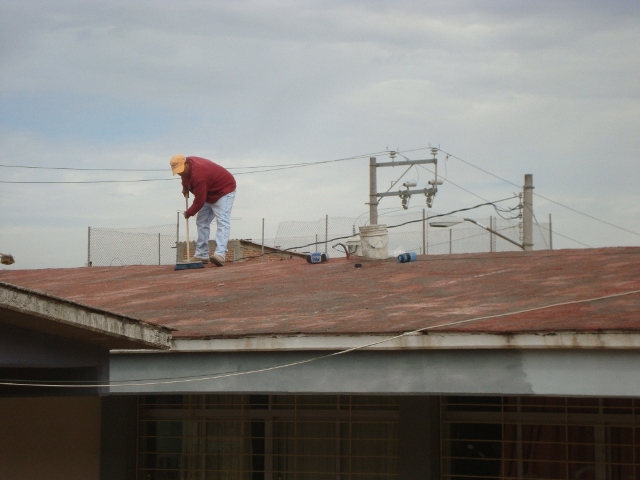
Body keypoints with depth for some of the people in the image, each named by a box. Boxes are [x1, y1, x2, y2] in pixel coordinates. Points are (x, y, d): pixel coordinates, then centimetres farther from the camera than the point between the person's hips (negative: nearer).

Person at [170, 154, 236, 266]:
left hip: (224, 191, -10)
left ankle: (220, 254, -39)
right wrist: (185, 188, 3)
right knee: (201, 222, 7)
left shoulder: (198, 175, -36)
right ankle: (202, 255, 8)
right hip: (209, 193, 10)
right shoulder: (186, 166, -8)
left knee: (222, 221, -23)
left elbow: (199, 201, -30)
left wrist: (189, 213, -15)